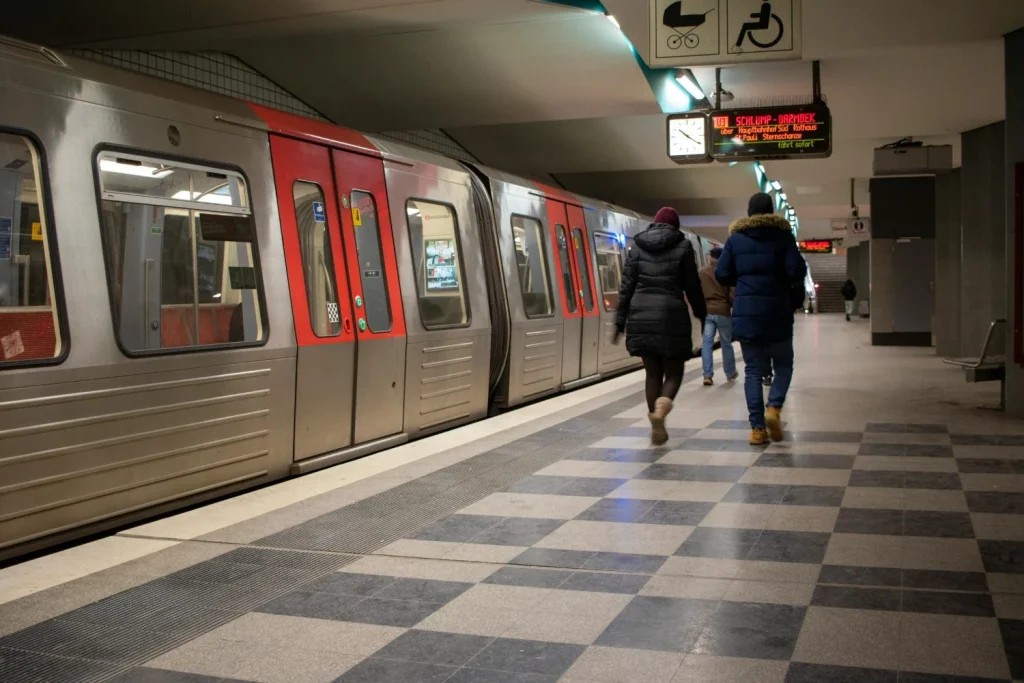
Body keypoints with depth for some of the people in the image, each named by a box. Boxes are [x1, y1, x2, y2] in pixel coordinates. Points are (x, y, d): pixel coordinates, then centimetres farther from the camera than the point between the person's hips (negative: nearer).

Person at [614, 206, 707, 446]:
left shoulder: (636, 246, 7)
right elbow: (692, 286, 2)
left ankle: (657, 426, 11)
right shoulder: (683, 246, 0)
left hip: (642, 315, 3)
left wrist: (621, 321, 7)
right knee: (674, 372, 7)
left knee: (652, 373, 12)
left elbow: (627, 286, 4)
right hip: (671, 314, -3)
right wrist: (702, 315, 15)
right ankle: (662, 405, -25)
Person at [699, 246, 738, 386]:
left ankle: (708, 375, -9)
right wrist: (734, 308, 10)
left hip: (707, 311, 1)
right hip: (723, 311, -1)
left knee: (707, 343, 0)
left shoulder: (701, 272, 4)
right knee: (726, 343, 12)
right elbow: (732, 294, -4)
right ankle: (730, 373, 24)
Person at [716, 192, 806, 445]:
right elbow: (796, 271, -10)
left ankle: (757, 428, 1)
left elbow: (722, 275, 2)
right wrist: (796, 291, 9)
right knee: (783, 364, 14)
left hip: (745, 313, 2)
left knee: (753, 370, 7)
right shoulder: (782, 235, -1)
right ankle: (774, 407, -11)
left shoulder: (735, 239, 5)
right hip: (776, 311, -2)